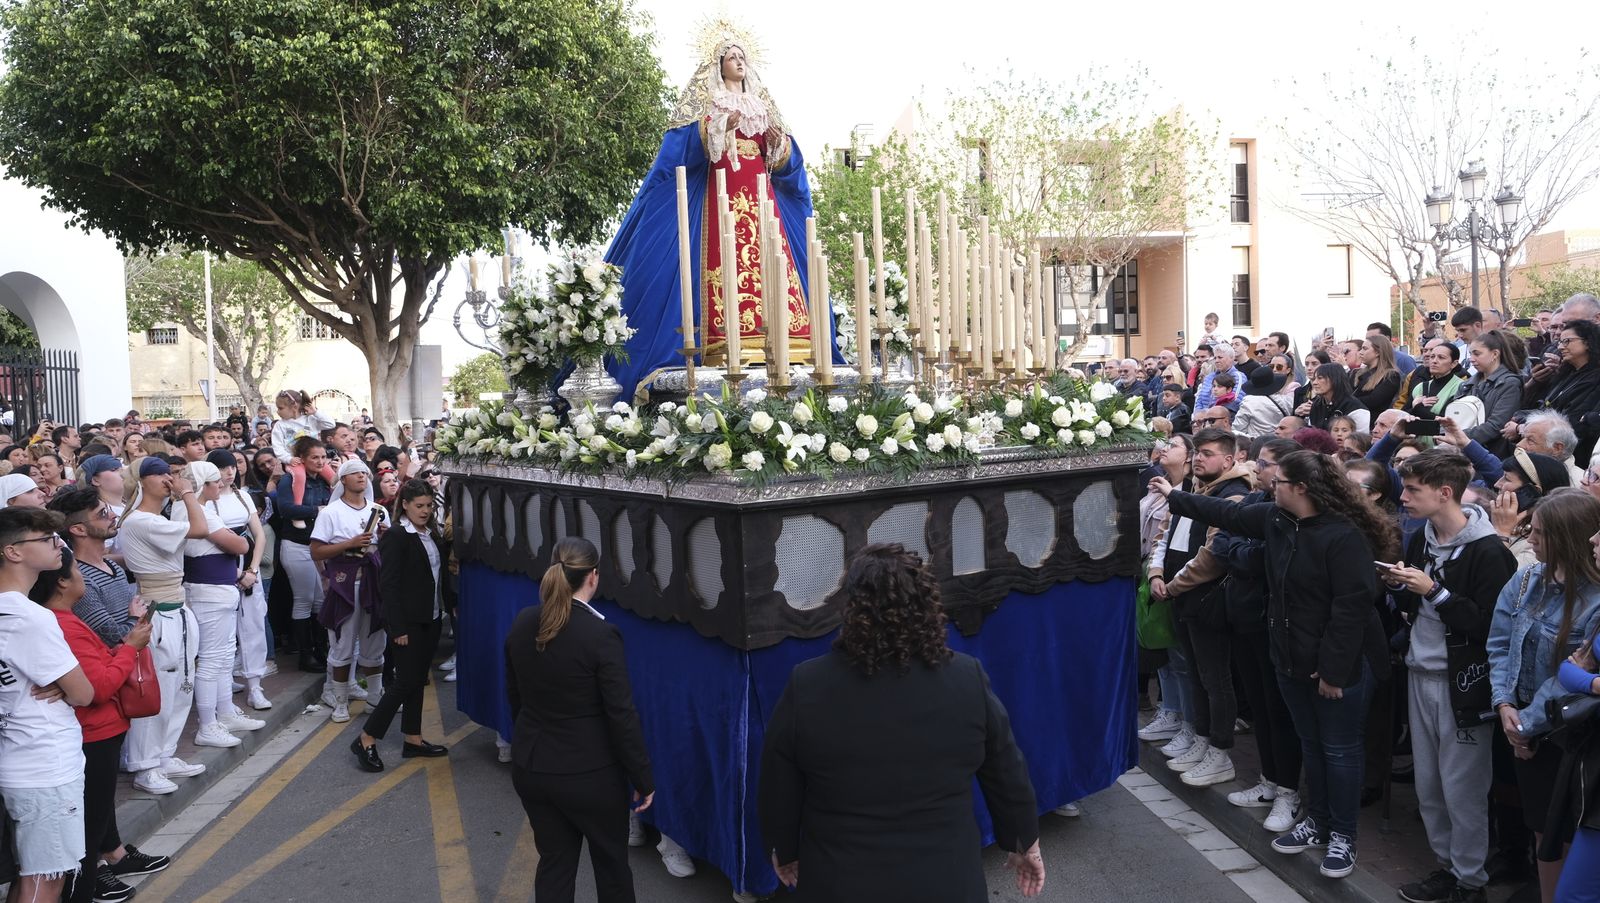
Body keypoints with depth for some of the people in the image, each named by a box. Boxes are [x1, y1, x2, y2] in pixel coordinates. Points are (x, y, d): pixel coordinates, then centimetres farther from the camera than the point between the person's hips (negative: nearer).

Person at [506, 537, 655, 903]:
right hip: (590, 774, -5)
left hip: (531, 767, 5)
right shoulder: (600, 635, -21)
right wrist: (643, 779, -8)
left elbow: (514, 695, 8)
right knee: (611, 863, 16)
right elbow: (622, 716, -18)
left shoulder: (522, 624, -4)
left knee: (554, 862, 18)